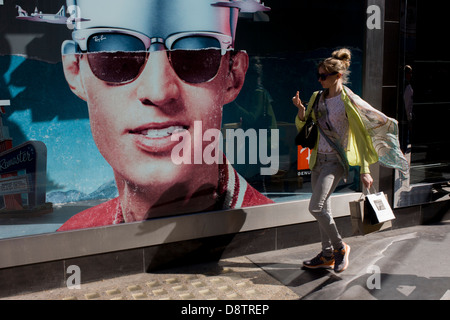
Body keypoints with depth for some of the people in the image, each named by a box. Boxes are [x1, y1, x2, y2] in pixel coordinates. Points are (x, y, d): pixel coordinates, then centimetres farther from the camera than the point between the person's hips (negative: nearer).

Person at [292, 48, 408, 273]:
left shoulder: (348, 101, -10)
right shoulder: (318, 98, 9)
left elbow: (362, 136, -10)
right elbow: (302, 126, 15)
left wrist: (364, 170, -12)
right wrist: (301, 111, -7)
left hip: (336, 160, -7)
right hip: (318, 158, 7)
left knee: (316, 207, -14)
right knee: (323, 208, 10)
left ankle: (340, 247, 7)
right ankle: (328, 255, 23)